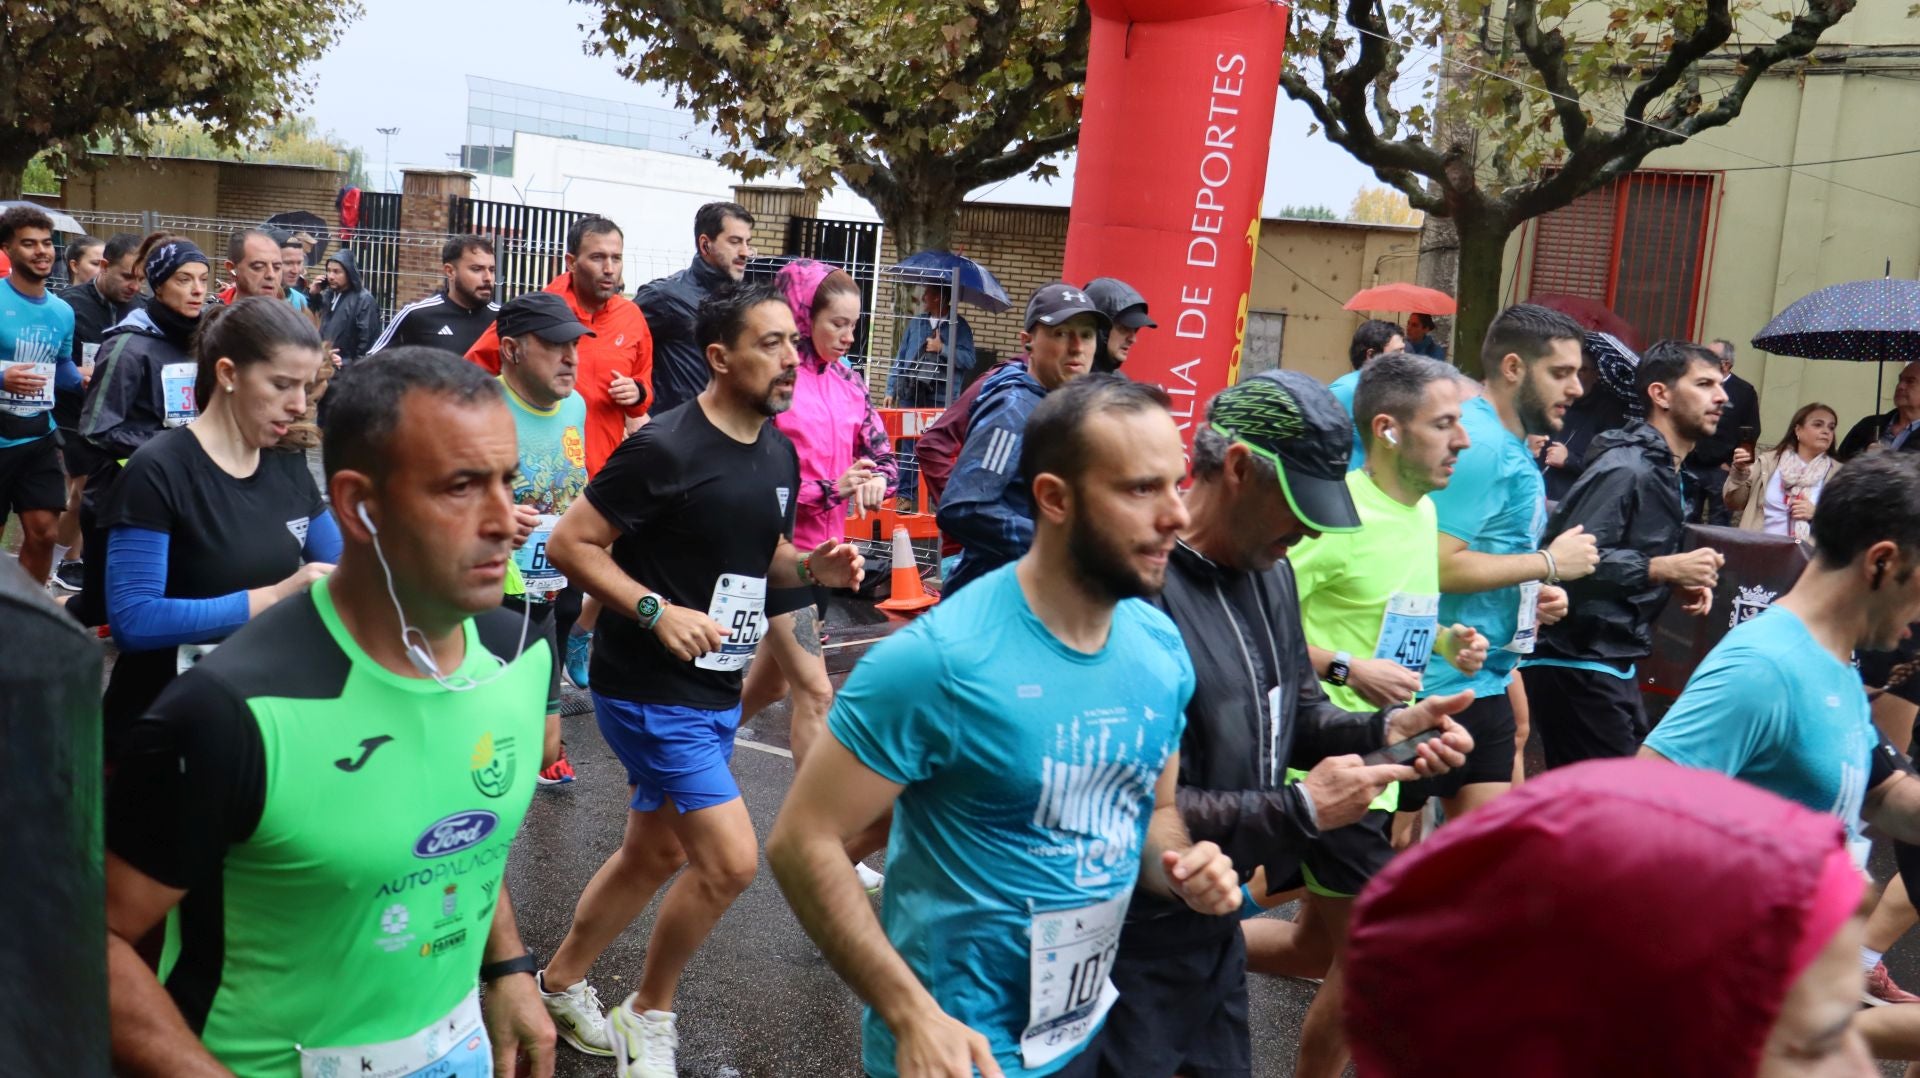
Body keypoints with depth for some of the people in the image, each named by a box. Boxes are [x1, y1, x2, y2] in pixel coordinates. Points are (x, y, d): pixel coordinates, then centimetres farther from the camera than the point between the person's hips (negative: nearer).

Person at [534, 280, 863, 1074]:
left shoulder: (779, 454, 6)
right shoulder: (664, 449, -18)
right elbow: (569, 543, -16)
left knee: (656, 854, 18)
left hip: (717, 691, 8)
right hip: (650, 690, -8)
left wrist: (812, 568, -2)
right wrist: (657, 610, -26)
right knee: (730, 860, -10)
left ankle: (559, 983, 40)